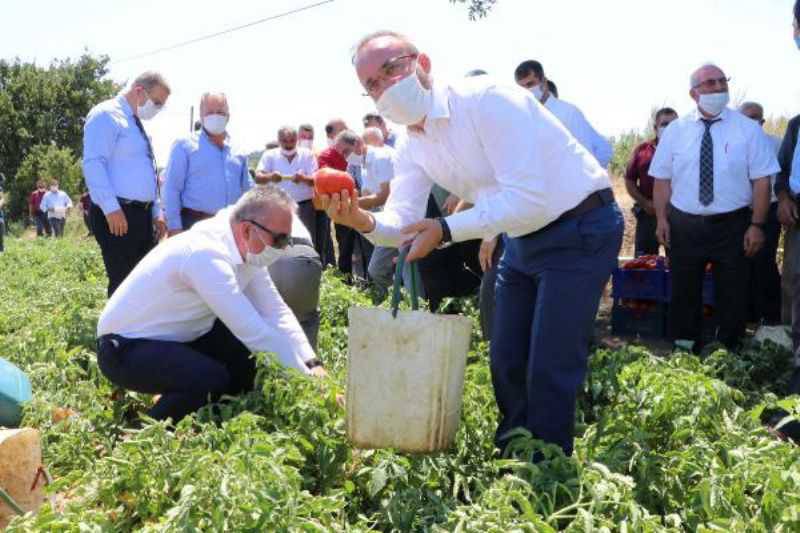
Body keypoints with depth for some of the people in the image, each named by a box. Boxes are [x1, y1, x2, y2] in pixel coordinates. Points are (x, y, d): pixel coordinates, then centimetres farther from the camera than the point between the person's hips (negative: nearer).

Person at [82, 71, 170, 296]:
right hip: (117, 215, -9)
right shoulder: (107, 115, -8)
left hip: (142, 214, 9)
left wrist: (156, 211, 18)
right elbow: (93, 164, -18)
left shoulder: (137, 123, 20)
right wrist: (111, 208, -24)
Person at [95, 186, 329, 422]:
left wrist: (312, 365, -16)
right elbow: (254, 332, -33)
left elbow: (277, 314, -4)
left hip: (177, 338, 9)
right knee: (212, 380, -30)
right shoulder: (207, 254, -32)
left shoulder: (249, 250, -5)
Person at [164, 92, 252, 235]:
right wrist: (174, 226, -12)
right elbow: (171, 188, -5)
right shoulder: (185, 145, 1)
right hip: (194, 224, -5)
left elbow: (248, 190, 21)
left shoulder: (238, 151, 16)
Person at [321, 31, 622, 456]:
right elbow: (402, 224, -9)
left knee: (550, 369, -9)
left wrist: (446, 230, -32)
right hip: (522, 240, 8)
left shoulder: (486, 99, -24)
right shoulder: (412, 149, 2)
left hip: (581, 229, -8)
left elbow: (529, 198, -31)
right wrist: (364, 222, -30)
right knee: (506, 362, 15)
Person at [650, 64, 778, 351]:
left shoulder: (748, 129, -2)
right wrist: (661, 219, -5)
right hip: (683, 225, 1)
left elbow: (761, 180, -4)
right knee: (683, 295, 11)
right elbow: (662, 179, 4)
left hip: (732, 225, -1)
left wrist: (757, 224, -11)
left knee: (732, 296, 8)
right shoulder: (675, 130, 3)